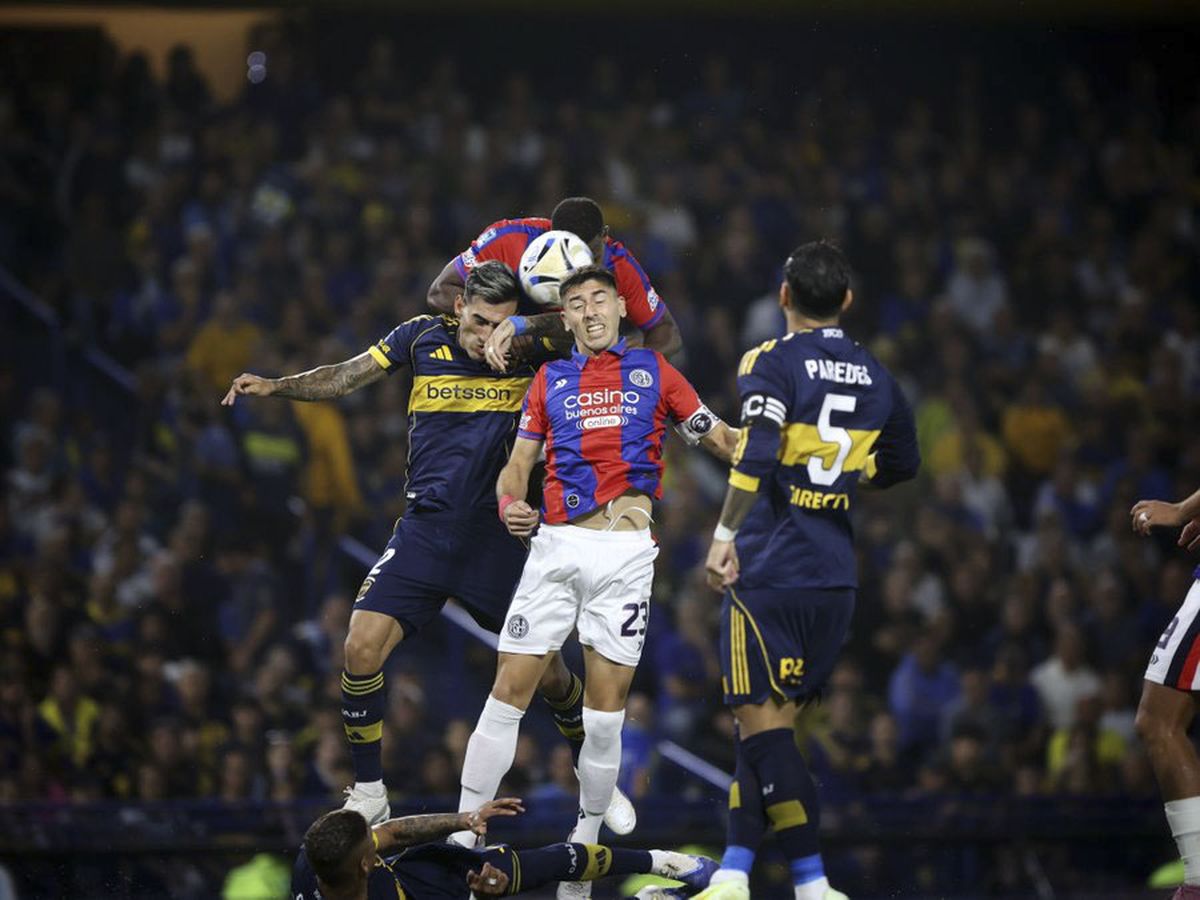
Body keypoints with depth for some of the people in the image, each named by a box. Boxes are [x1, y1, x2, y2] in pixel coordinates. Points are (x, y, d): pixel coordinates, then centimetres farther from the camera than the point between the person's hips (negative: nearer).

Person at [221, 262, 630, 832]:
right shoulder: (423, 337, -2)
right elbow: (346, 378, 4)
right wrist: (275, 386, -7)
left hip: (494, 534, 0)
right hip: (426, 526, 0)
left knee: (545, 667, 1)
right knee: (361, 649, -14)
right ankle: (369, 793, 3)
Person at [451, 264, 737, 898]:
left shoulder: (652, 371, 12)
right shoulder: (550, 379, 15)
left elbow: (721, 439, 14)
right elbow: (518, 462, 14)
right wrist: (509, 503, -8)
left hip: (626, 550, -1)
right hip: (557, 545, 1)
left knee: (606, 708, -1)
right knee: (509, 690, -5)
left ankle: (584, 849, 10)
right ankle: (462, 837, -1)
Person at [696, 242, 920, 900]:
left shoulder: (772, 364, -8)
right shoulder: (876, 378, 11)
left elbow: (755, 457, -22)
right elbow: (901, 464, 25)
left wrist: (724, 536, -20)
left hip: (770, 569, -6)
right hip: (835, 576, 6)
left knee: (761, 719, -5)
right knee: (766, 718, 13)